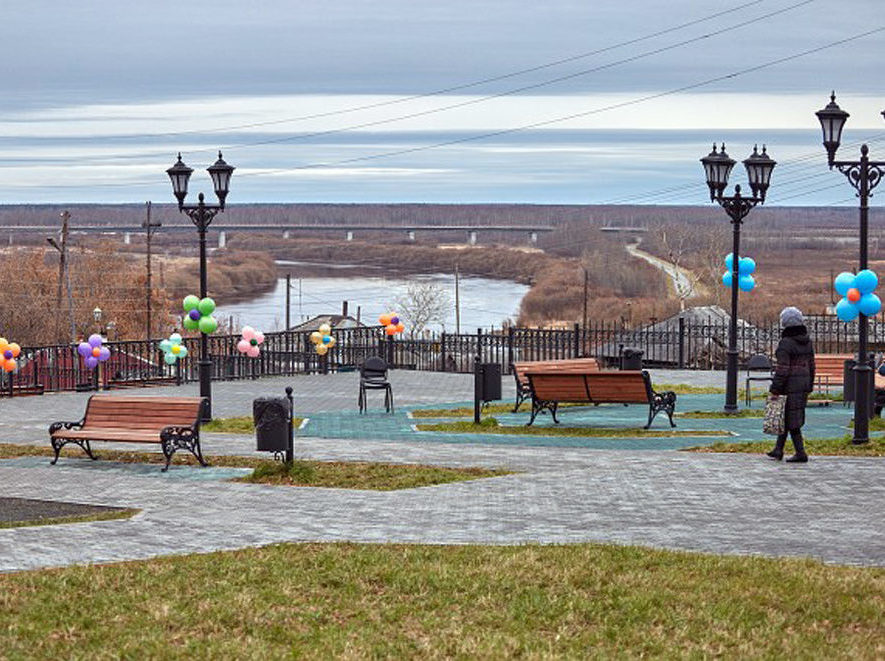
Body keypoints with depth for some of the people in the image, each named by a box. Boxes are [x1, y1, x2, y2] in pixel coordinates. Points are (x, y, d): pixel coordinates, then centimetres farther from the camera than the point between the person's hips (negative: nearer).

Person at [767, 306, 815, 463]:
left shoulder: (785, 344, -17)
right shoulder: (808, 342, 7)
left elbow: (782, 369, -19)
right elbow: (811, 366, 12)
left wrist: (774, 389, -15)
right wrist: (809, 387, 20)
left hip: (790, 385, -8)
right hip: (804, 383, 8)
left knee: (791, 420, -2)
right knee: (786, 417, 17)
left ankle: (800, 454, -3)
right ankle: (778, 450, 23)